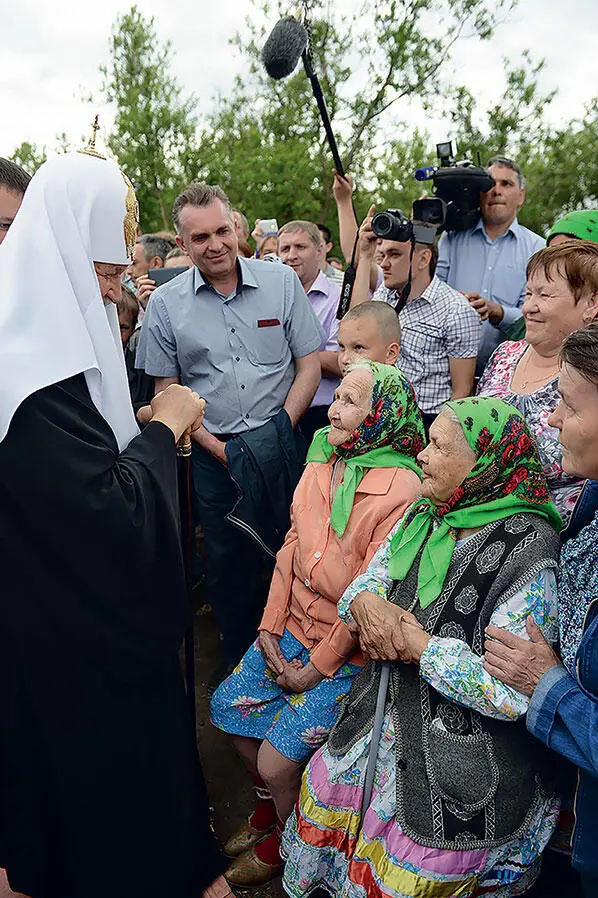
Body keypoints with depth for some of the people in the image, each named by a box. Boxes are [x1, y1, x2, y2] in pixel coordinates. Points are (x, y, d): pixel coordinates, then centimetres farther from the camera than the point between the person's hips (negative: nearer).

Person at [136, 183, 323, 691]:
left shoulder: (282, 282, -1)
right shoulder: (166, 303, 0)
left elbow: (310, 365, 1)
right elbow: (166, 388, 4)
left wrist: (281, 430, -9)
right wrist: (217, 447, -4)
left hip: (281, 446, 0)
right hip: (213, 453, 1)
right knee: (227, 561, 13)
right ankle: (238, 655, 35)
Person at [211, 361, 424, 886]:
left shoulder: (402, 490, -23)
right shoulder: (322, 460, 0)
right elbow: (293, 543, 4)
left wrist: (319, 666, -14)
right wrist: (271, 624, 0)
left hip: (351, 651, -7)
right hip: (294, 626, 7)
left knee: (277, 760, -6)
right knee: (228, 706, 11)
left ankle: (286, 841, 30)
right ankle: (272, 804, 38)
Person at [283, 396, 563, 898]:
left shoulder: (526, 550, -24)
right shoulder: (423, 515, 0)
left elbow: (509, 695, -27)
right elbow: (365, 581, 5)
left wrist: (415, 642, -22)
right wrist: (367, 604, -18)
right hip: (391, 716, 7)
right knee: (322, 796, 16)